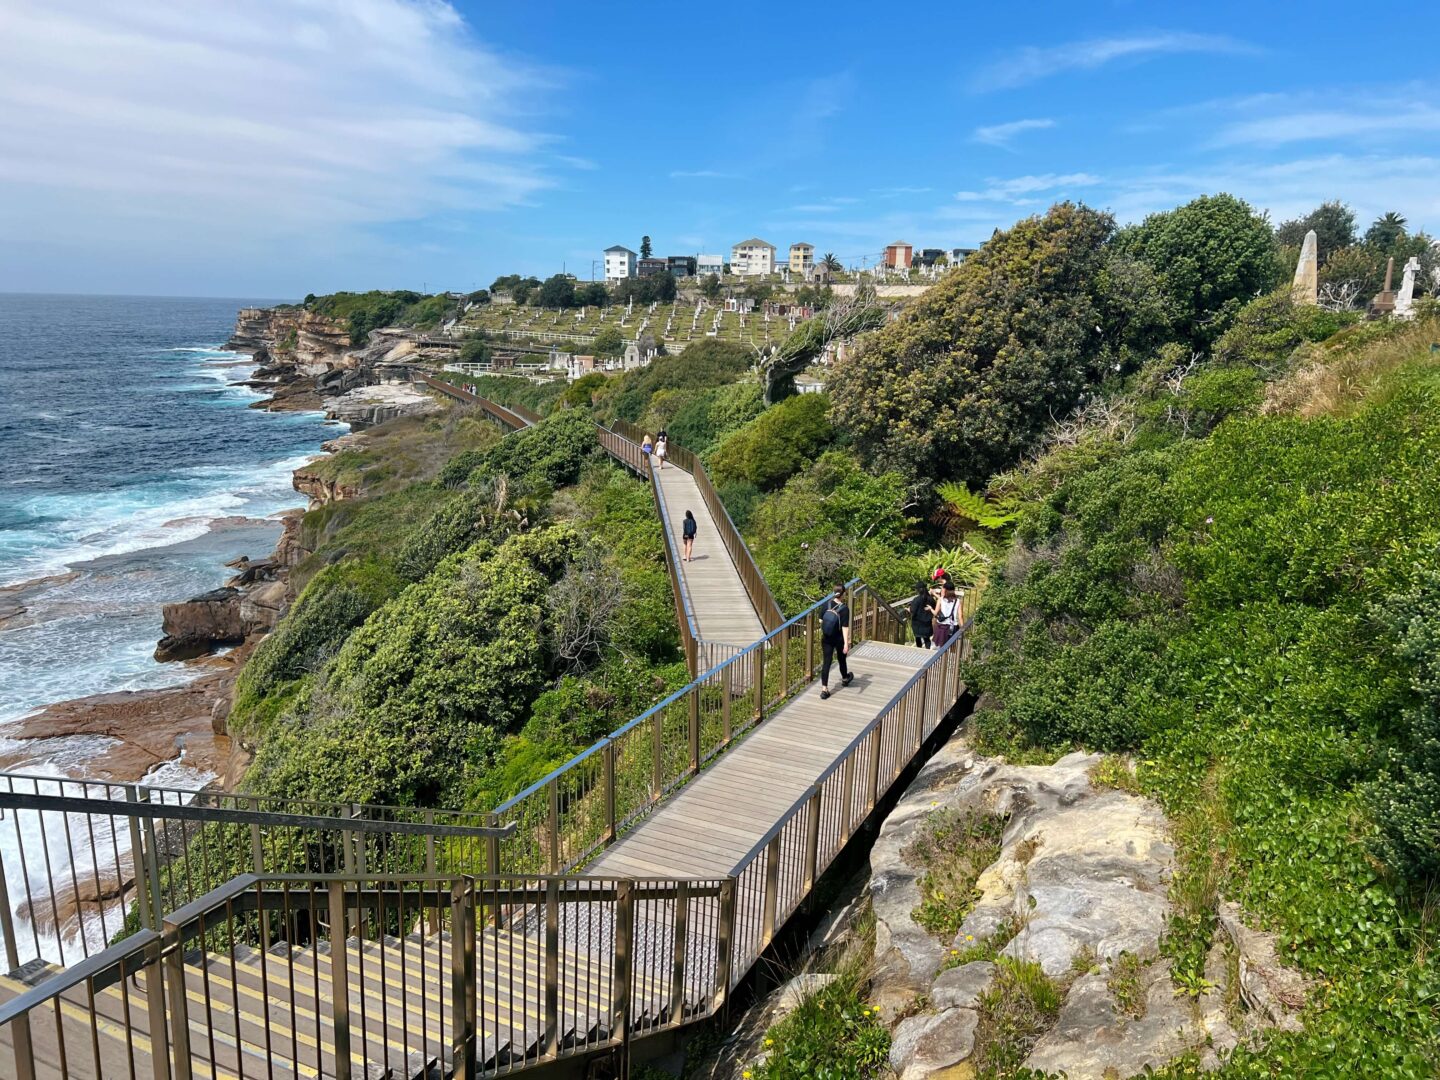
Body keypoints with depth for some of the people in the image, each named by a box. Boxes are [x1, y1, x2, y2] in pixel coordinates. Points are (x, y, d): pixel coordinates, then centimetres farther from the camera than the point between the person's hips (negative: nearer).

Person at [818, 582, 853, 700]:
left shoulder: (827, 604, -7)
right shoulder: (844, 608, -19)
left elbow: (821, 620, 3)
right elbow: (845, 627, -22)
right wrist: (846, 643, -22)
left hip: (826, 639, 2)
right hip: (839, 640, -2)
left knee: (826, 662, 3)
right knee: (841, 659, 21)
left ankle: (824, 689, -3)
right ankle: (845, 678, 47)